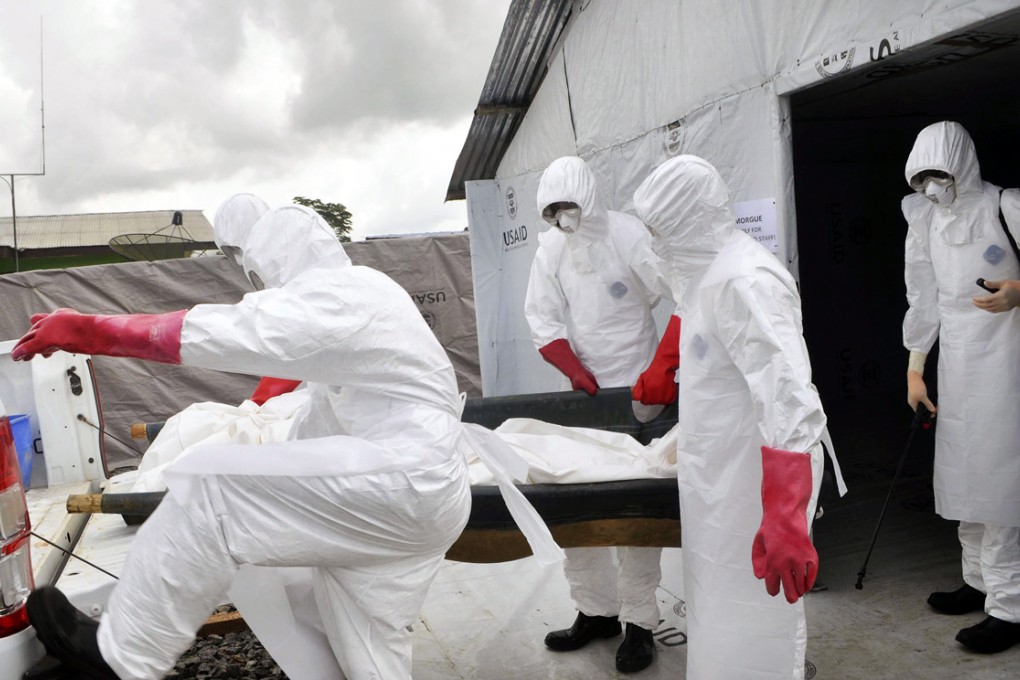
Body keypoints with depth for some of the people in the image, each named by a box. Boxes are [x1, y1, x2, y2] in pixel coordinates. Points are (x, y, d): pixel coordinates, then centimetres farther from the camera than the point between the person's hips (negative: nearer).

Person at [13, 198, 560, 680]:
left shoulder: (343, 294, -12)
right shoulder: (351, 297, 22)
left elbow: (228, 332, -24)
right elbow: (324, 418, 26)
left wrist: (91, 332, -20)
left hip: (402, 480, -11)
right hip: (420, 492, 11)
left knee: (208, 488, -11)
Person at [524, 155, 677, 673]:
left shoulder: (628, 236, -10)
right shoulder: (550, 248, 5)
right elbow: (542, 319, 2)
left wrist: (665, 366, -24)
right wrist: (577, 372, -10)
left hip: (636, 391, -5)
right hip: (583, 389, 5)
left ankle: (639, 622, 12)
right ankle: (596, 611, 22)